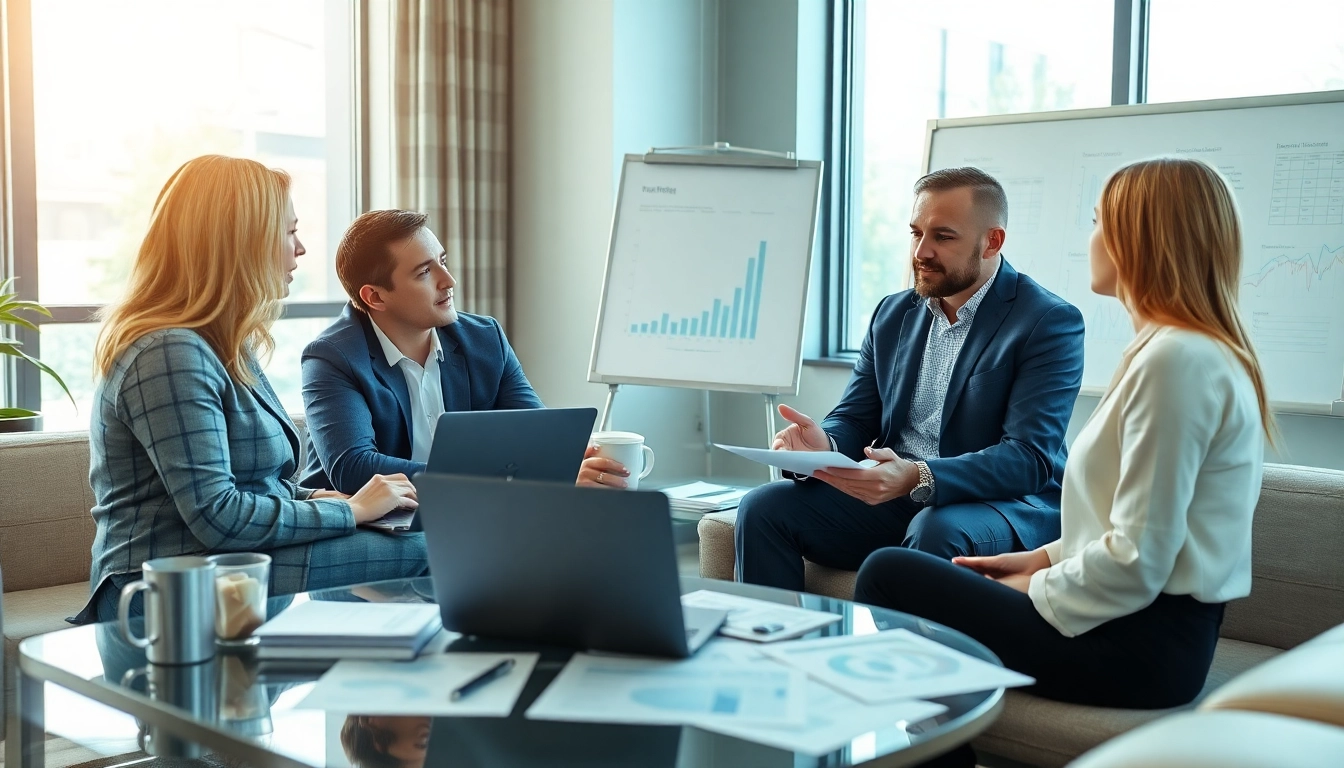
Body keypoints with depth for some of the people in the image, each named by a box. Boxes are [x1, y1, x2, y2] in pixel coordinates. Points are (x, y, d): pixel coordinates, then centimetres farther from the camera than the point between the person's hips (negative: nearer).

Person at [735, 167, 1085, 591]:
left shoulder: (1050, 322, -7)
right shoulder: (893, 314, 13)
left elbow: (1031, 458, -16)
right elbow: (855, 420, 14)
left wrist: (919, 478, -32)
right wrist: (825, 443, -13)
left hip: (1000, 504, -5)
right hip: (892, 499, 5)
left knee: (935, 531, -38)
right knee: (763, 507, -15)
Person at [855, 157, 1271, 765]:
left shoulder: (1177, 360, -20)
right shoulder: (1206, 350, 13)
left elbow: (1137, 561, -23)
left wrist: (1031, 590, -8)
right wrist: (1044, 559, 11)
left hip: (1140, 645, -10)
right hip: (1163, 627, 10)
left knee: (889, 576, -5)